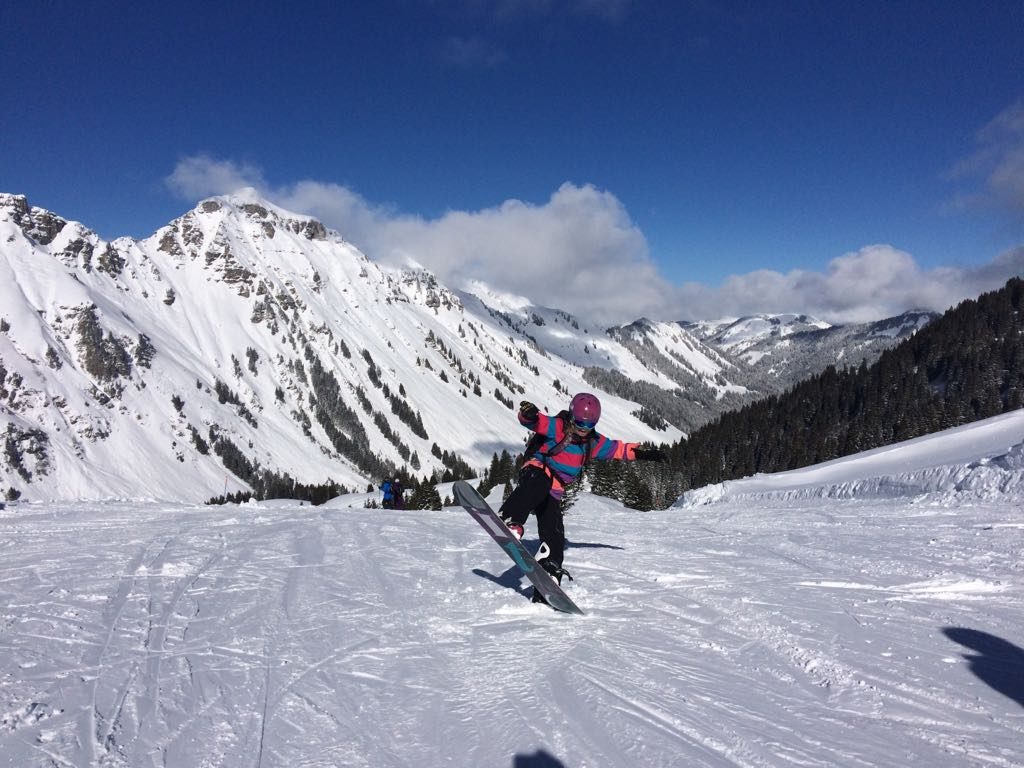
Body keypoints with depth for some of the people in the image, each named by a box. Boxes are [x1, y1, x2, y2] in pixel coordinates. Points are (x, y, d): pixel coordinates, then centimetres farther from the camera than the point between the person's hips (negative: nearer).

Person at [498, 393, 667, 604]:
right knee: (539, 484, -43)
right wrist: (529, 413, -48)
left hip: (554, 492, 6)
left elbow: (618, 449, 24)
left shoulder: (593, 442, 11)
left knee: (554, 537, -5)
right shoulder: (556, 427, -8)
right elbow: (535, 421, -25)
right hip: (537, 472, -5)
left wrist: (643, 453, 21)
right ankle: (511, 523, -54)